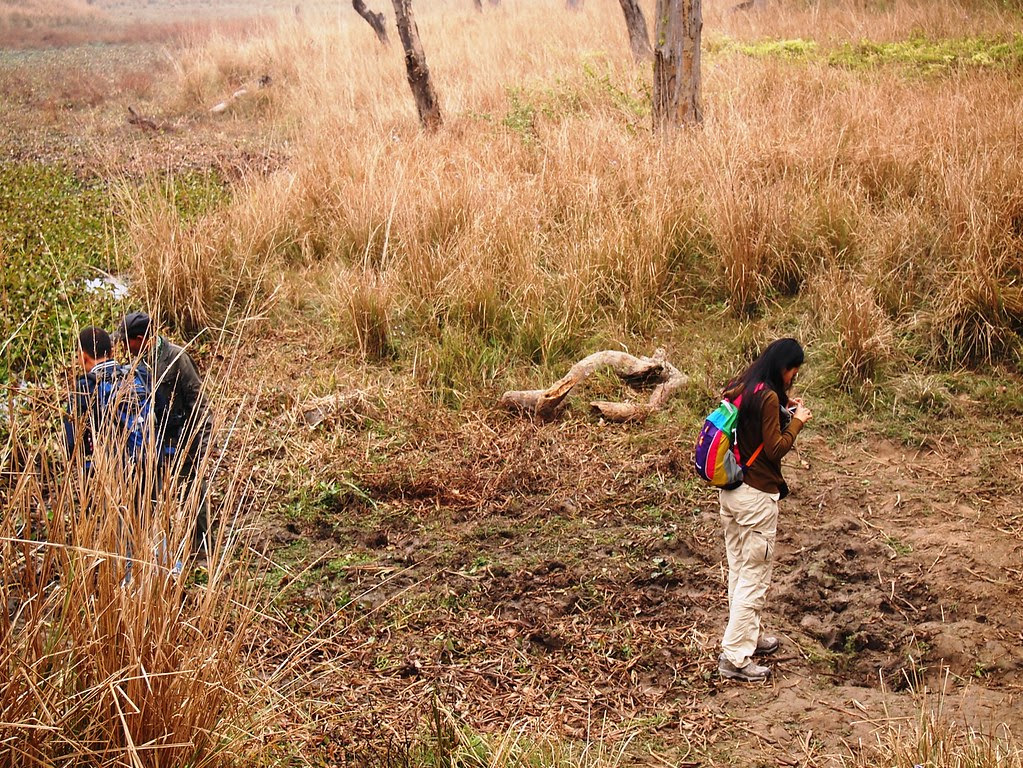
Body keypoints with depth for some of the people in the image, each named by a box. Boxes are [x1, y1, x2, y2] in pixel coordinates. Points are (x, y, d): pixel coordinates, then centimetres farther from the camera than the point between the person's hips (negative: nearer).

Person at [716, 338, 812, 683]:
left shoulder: (740, 388, 6)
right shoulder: (767, 397, -20)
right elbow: (775, 449, -18)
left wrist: (782, 407, 9)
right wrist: (797, 421, -5)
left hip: (730, 491, 9)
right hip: (756, 496, -9)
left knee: (738, 570, 19)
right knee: (754, 576, 0)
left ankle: (748, 636, 34)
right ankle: (735, 657, 3)